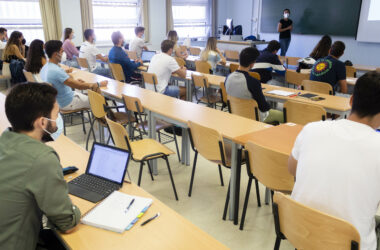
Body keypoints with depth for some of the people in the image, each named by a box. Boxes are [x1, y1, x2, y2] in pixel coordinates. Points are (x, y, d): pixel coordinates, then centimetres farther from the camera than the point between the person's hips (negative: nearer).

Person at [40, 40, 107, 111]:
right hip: (68, 104, -9)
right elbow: (79, 86, -29)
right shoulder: (57, 71, -32)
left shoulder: (44, 68, -2)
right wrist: (99, 84, -21)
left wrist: (74, 81, 6)